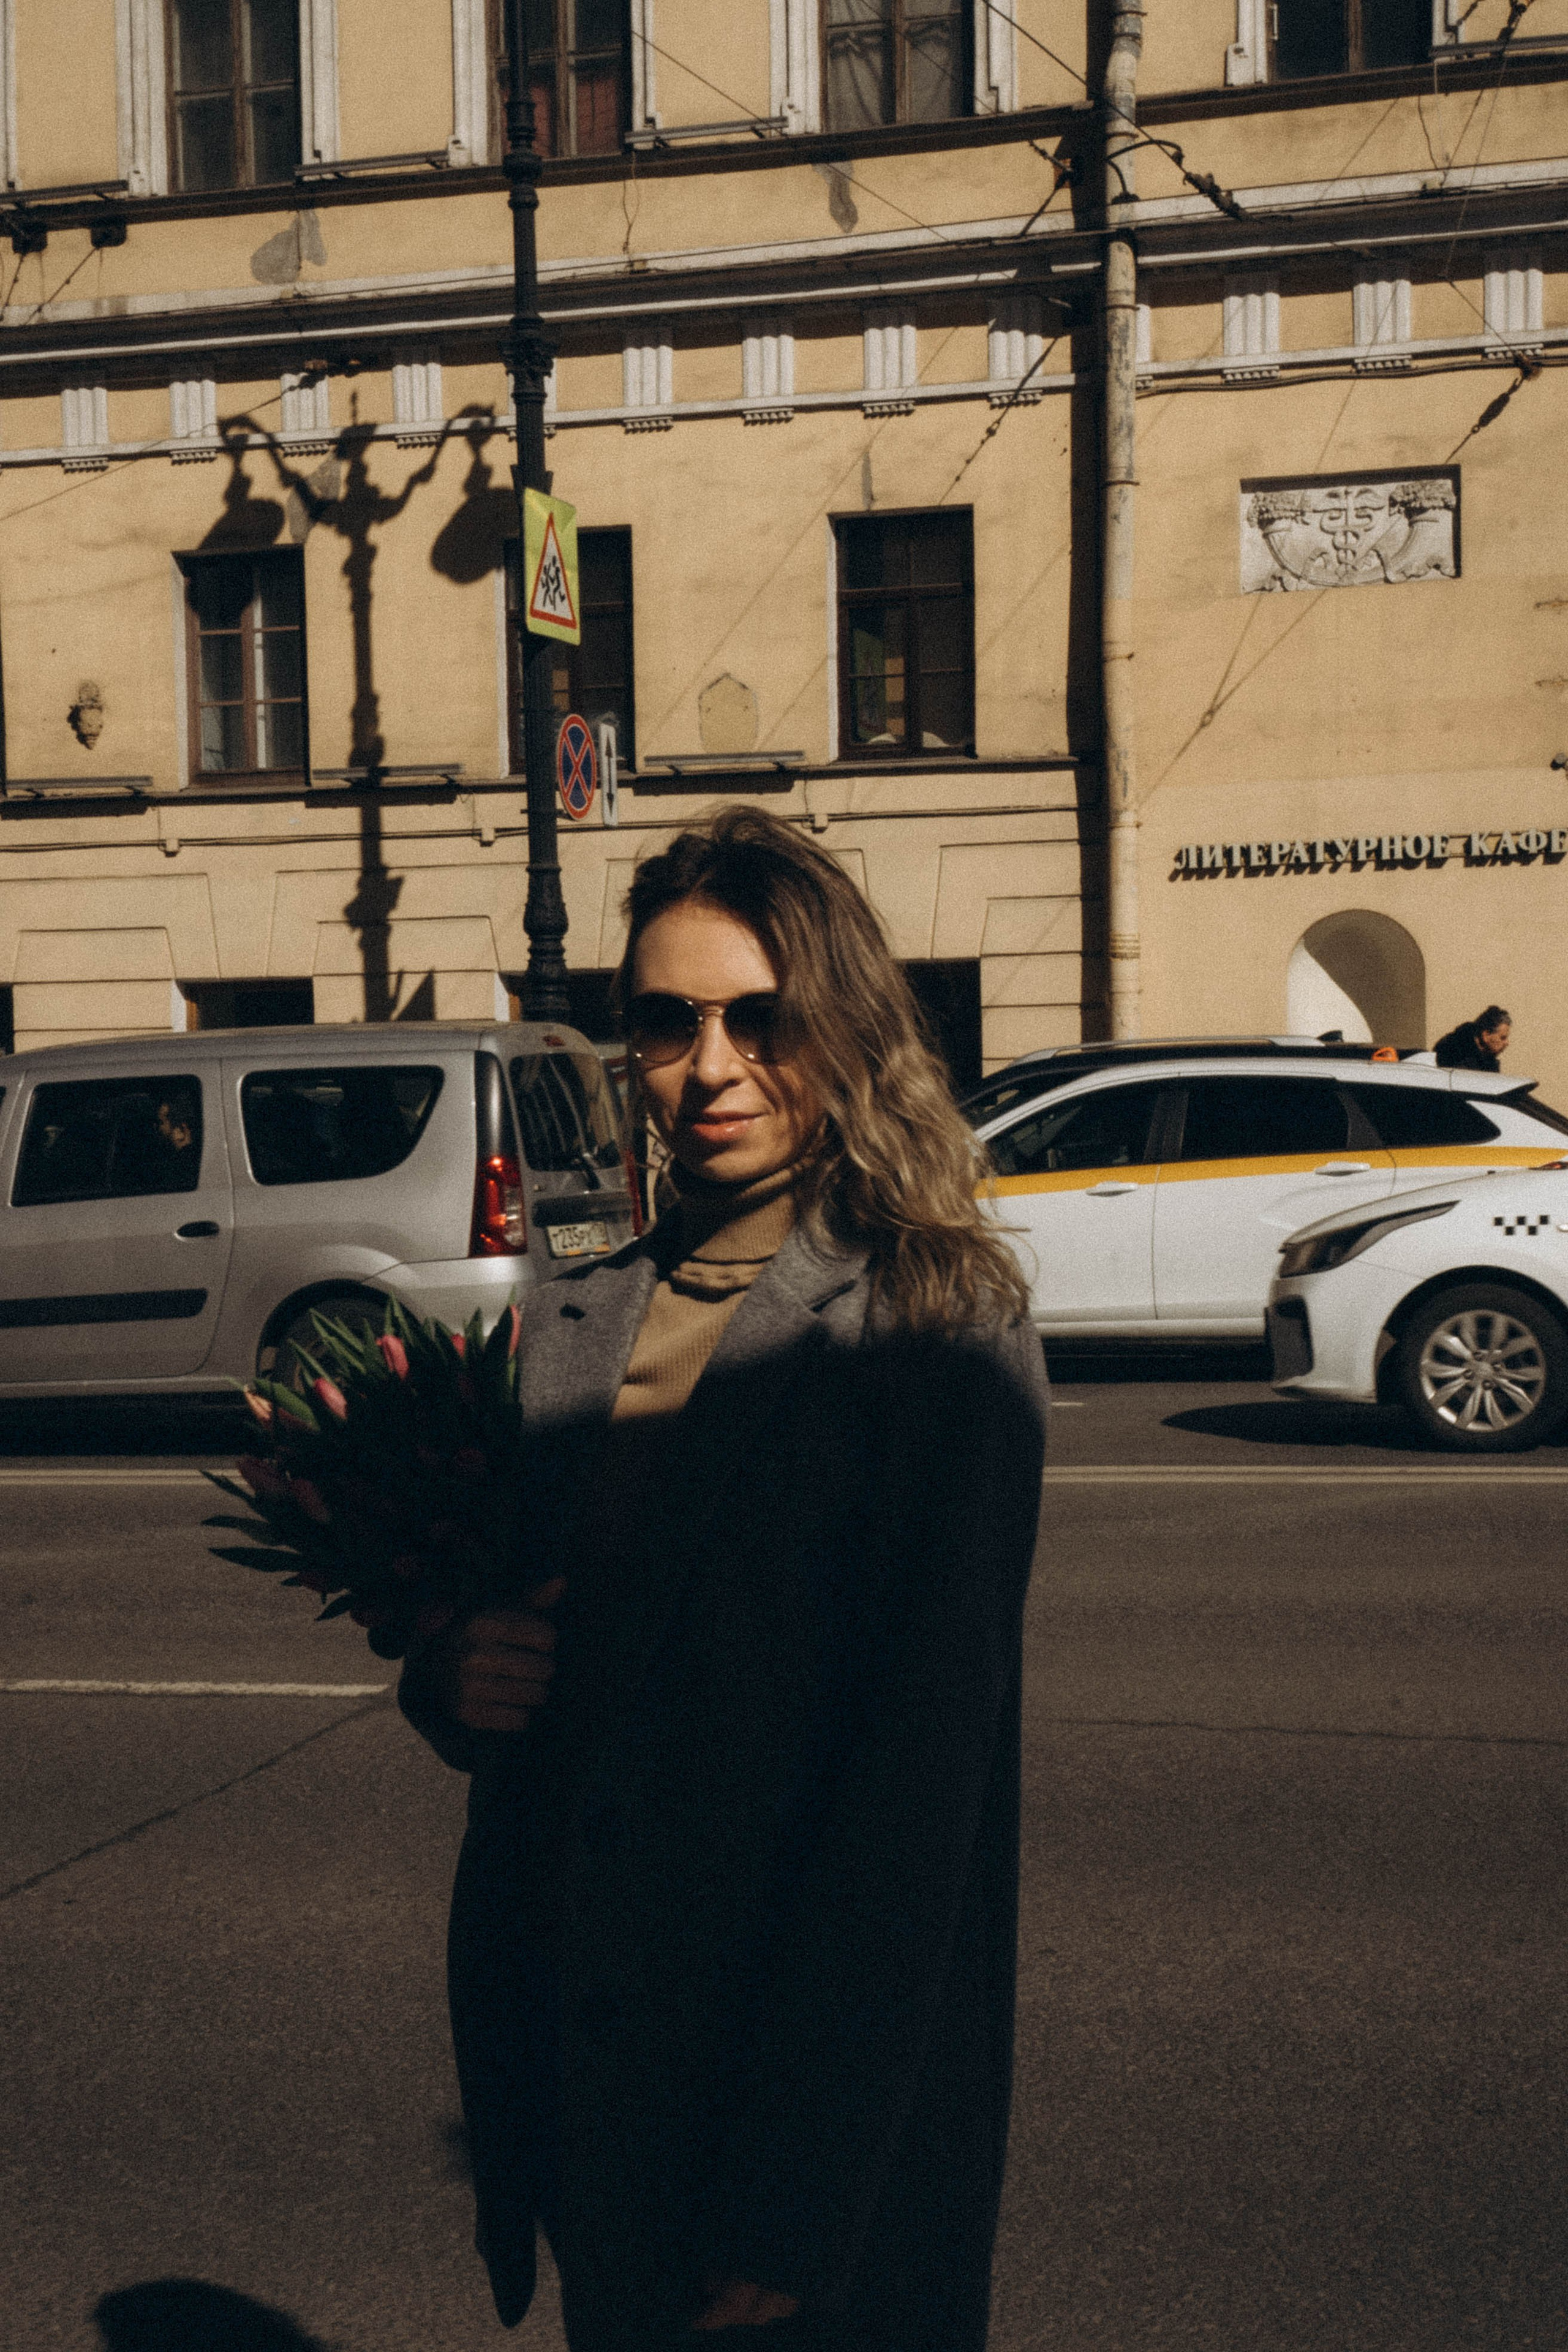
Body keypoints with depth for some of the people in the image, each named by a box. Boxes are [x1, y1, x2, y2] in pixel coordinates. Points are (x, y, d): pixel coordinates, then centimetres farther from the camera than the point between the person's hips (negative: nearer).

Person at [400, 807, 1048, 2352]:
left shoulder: (940, 1328, -12)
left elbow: (922, 1758, -16)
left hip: (836, 2078, -5)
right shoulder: (571, 1323, 6)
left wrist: (792, 2199, -18)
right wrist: (448, 1680, -9)